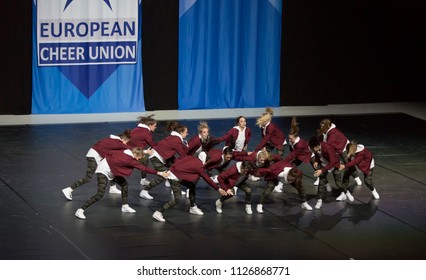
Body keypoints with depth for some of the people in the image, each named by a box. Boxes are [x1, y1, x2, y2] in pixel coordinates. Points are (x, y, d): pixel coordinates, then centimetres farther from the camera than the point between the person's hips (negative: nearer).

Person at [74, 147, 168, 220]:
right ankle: (80, 211, -14)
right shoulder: (130, 160, -27)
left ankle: (125, 206, 23)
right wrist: (159, 173, -18)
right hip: (103, 171, -10)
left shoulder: (128, 151, -7)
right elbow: (144, 168, -23)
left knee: (124, 184, 11)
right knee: (100, 195, -17)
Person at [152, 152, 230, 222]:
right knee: (177, 199, -9)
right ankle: (158, 213, -10)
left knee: (192, 186, 19)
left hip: (172, 171, 9)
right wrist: (219, 189, 4)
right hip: (174, 177, -9)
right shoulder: (200, 167, -11)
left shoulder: (192, 158, 7)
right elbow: (208, 179, -4)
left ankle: (193, 208, 29)